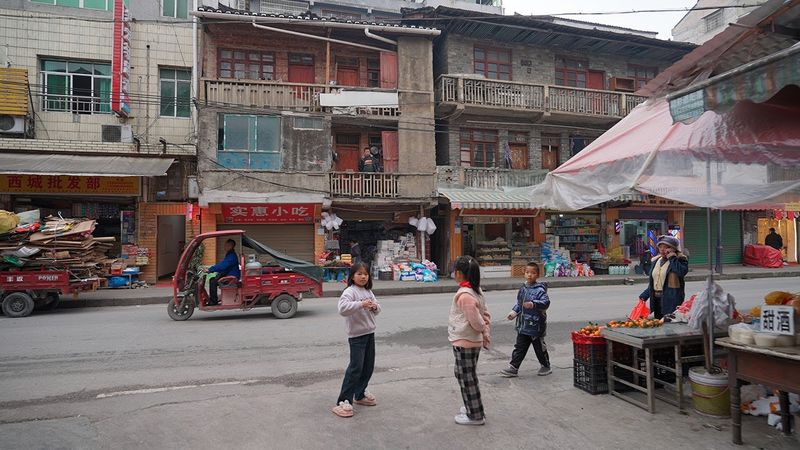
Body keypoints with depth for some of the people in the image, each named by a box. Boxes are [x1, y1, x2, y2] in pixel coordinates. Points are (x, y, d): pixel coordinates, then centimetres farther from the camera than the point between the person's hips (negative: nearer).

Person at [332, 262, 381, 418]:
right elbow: (342, 308, -30)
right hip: (356, 335, -8)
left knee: (368, 366, 14)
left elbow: (377, 310, 14)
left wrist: (375, 307, -9)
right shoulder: (350, 292, -14)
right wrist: (361, 304, -38)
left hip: (369, 333, 8)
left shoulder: (368, 291, 11)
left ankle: (360, 394, 31)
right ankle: (343, 401, -5)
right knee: (356, 367, -11)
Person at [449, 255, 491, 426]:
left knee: (467, 378, 4)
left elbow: (477, 321, -22)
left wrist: (484, 333, -3)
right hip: (473, 342, 9)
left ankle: (475, 415, 16)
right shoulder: (476, 291, 5)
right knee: (467, 376, 22)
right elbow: (485, 315, 8)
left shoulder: (464, 294, -24)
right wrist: (485, 335, 5)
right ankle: (472, 407, 36)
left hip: (464, 343, -9)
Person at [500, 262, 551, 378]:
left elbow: (546, 302, -27)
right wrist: (514, 312, 9)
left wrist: (533, 304, -40)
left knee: (539, 347, 11)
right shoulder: (523, 288, 7)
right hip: (523, 325, 6)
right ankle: (513, 367, 15)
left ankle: (546, 366, 31)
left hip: (535, 325, -6)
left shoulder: (539, 290, -14)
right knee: (520, 347, 10)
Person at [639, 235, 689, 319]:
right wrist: (644, 296, 16)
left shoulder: (679, 259, -4)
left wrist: (672, 257, -19)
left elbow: (683, 271, -27)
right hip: (656, 299, 7)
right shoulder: (656, 261, 16)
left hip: (671, 300, -7)